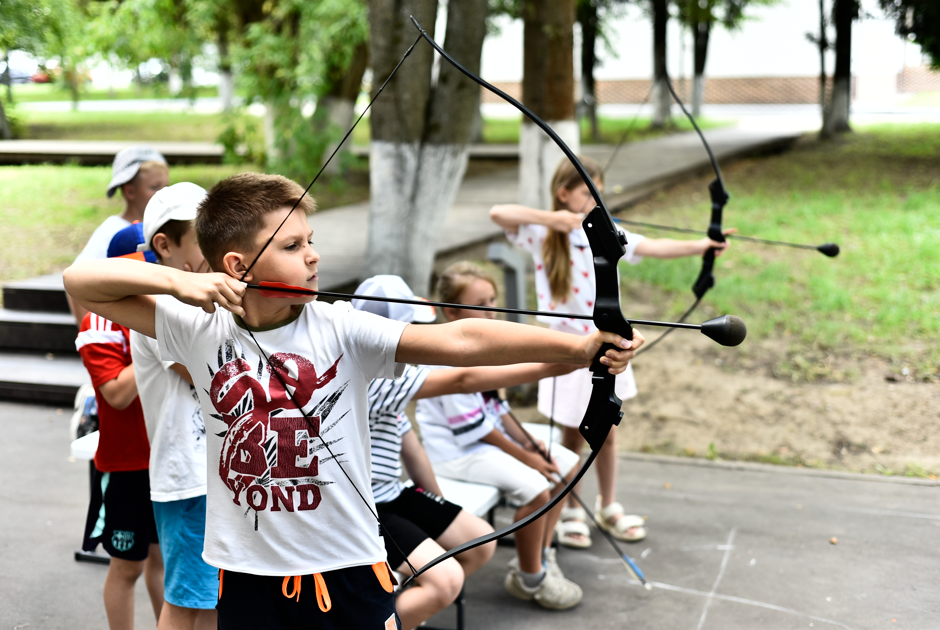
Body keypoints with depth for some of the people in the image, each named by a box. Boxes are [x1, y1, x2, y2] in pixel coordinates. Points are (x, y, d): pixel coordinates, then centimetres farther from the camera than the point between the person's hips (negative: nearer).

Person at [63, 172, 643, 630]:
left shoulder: (341, 329, -9)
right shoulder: (202, 330, -4)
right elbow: (81, 281, -3)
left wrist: (579, 347, -30)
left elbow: (459, 340, -20)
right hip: (246, 573, 1)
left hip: (348, 571, -1)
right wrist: (176, 280, -19)